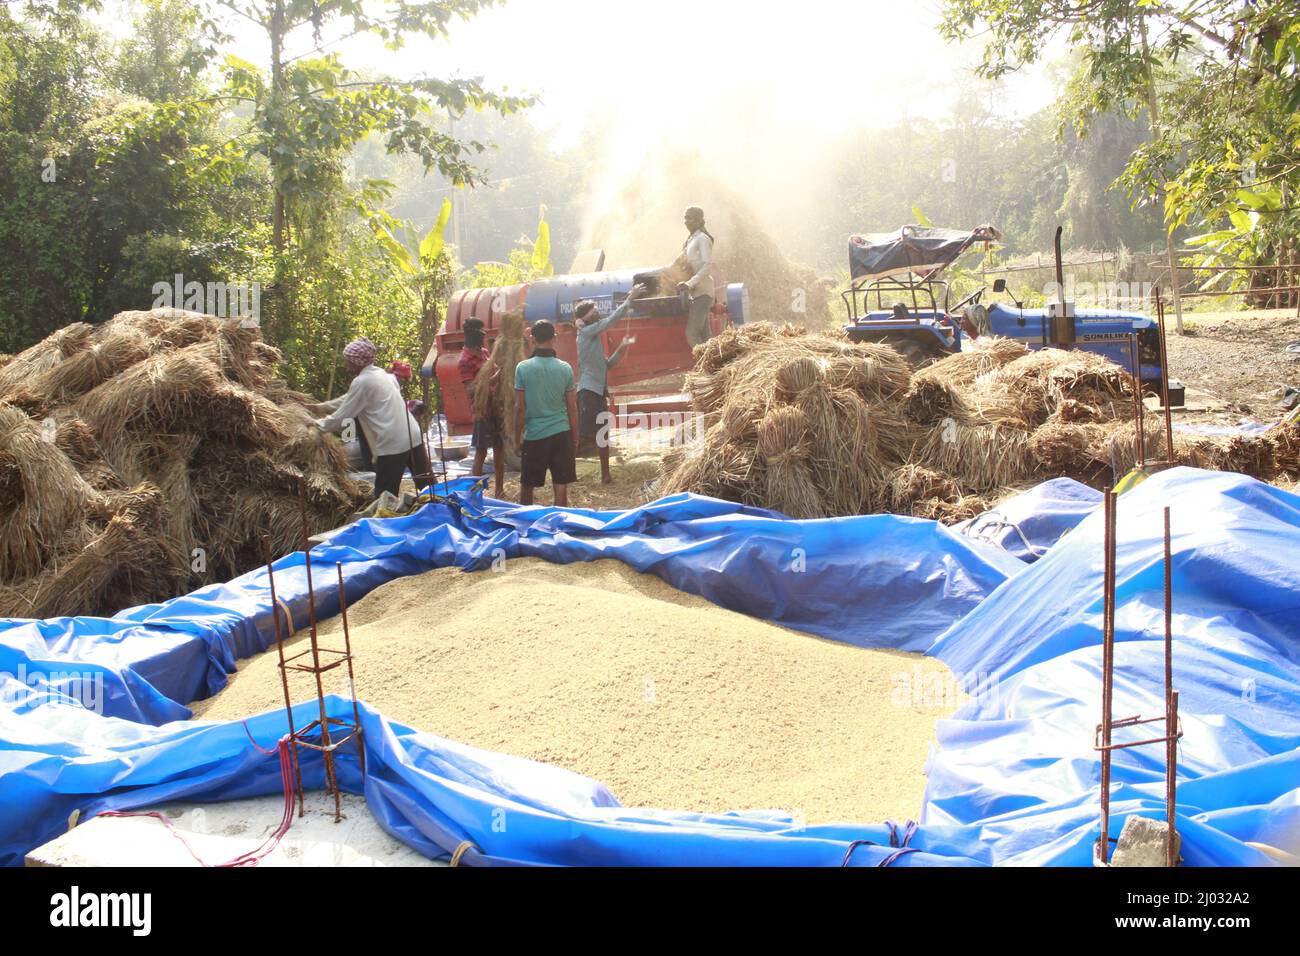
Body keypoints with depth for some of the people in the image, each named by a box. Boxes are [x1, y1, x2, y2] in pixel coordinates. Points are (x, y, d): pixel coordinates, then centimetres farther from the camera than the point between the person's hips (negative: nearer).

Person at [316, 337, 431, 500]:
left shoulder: (362, 382, -9)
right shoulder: (379, 373, 17)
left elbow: (342, 416, -3)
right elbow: (349, 399, 30)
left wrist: (318, 424, 13)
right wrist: (321, 407, 32)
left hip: (392, 444, -8)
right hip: (413, 436, 8)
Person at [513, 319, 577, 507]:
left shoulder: (523, 368, -7)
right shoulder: (565, 368, 0)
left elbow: (520, 407, -6)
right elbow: (572, 407, 3)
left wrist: (517, 438, 4)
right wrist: (575, 436, 13)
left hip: (534, 435, -1)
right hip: (561, 434, 2)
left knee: (526, 486, 13)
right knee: (561, 487, 3)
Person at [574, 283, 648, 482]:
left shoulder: (594, 337, 19)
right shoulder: (586, 332, -7)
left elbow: (607, 365, 21)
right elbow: (612, 319, -15)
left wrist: (621, 349, 10)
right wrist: (630, 299, -11)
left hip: (599, 391, 10)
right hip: (589, 391, -10)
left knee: (603, 435, 11)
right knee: (586, 436, -13)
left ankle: (605, 475, 17)